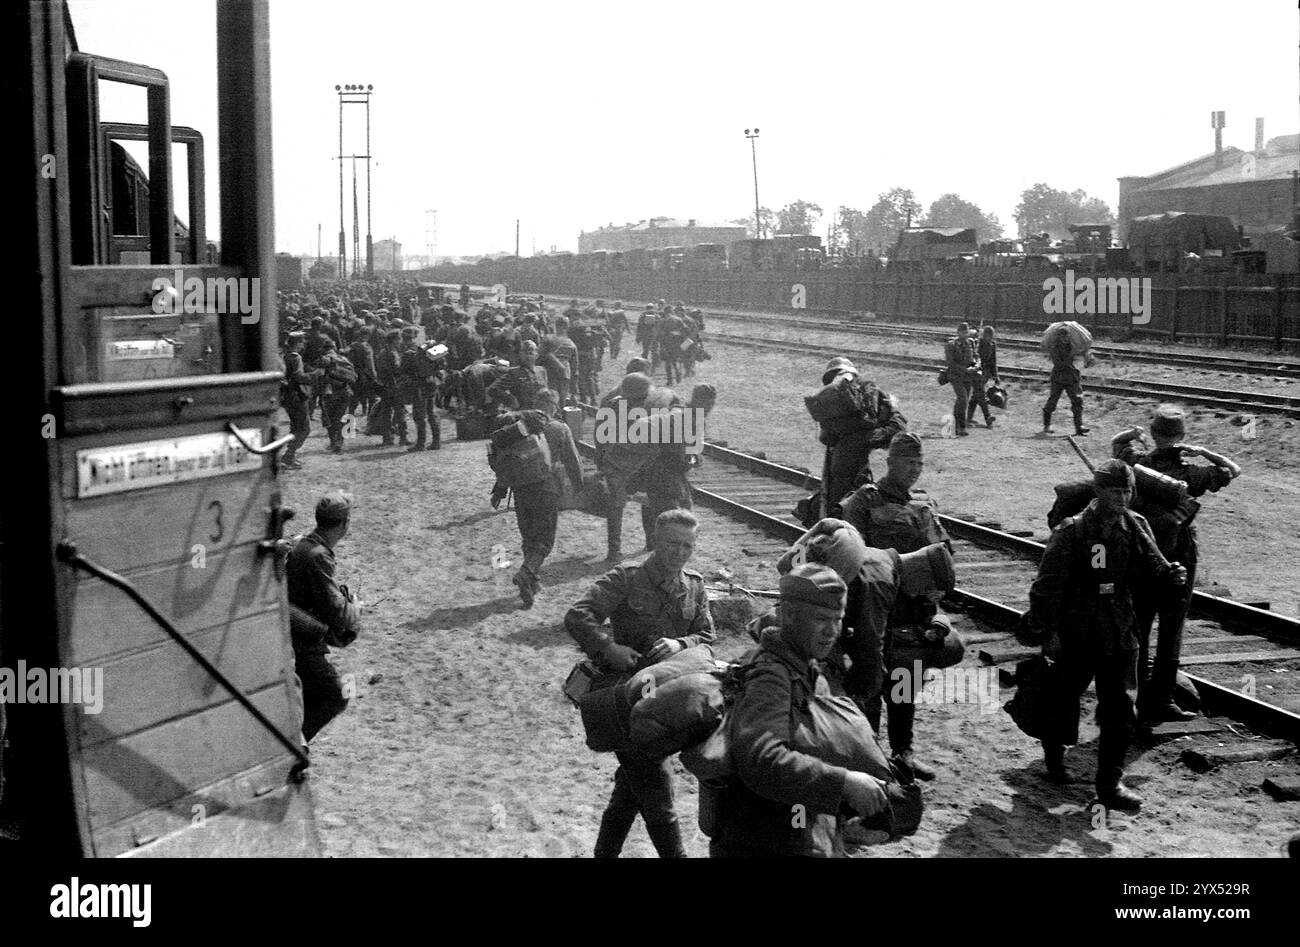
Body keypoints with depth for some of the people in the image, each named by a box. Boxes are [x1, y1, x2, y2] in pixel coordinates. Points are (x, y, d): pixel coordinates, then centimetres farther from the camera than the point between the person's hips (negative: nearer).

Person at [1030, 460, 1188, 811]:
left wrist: (1170, 574, -20)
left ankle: (1109, 782, 9)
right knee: (1064, 698, 13)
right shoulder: (1072, 530, -13)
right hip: (1075, 633, -4)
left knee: (1121, 708, 0)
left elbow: (1151, 568, 3)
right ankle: (1053, 751, 42)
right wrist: (1049, 630, -14)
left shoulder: (1135, 526, 2)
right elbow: (1047, 584, -13)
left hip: (1120, 633, 4)